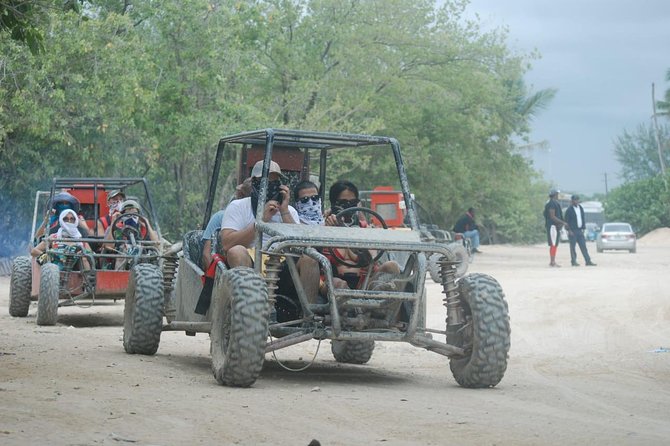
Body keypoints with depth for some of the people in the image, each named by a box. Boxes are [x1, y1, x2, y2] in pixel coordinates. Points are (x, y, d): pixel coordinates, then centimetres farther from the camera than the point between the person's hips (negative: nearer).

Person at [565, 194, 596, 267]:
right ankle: (573, 261, 5)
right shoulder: (569, 210, -8)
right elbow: (566, 221, -9)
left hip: (580, 231, 6)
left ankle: (588, 261, 3)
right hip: (572, 231, -6)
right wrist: (569, 230, -14)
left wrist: (583, 228, 10)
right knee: (573, 247, 0)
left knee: (583, 246, 4)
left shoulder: (580, 208, 13)